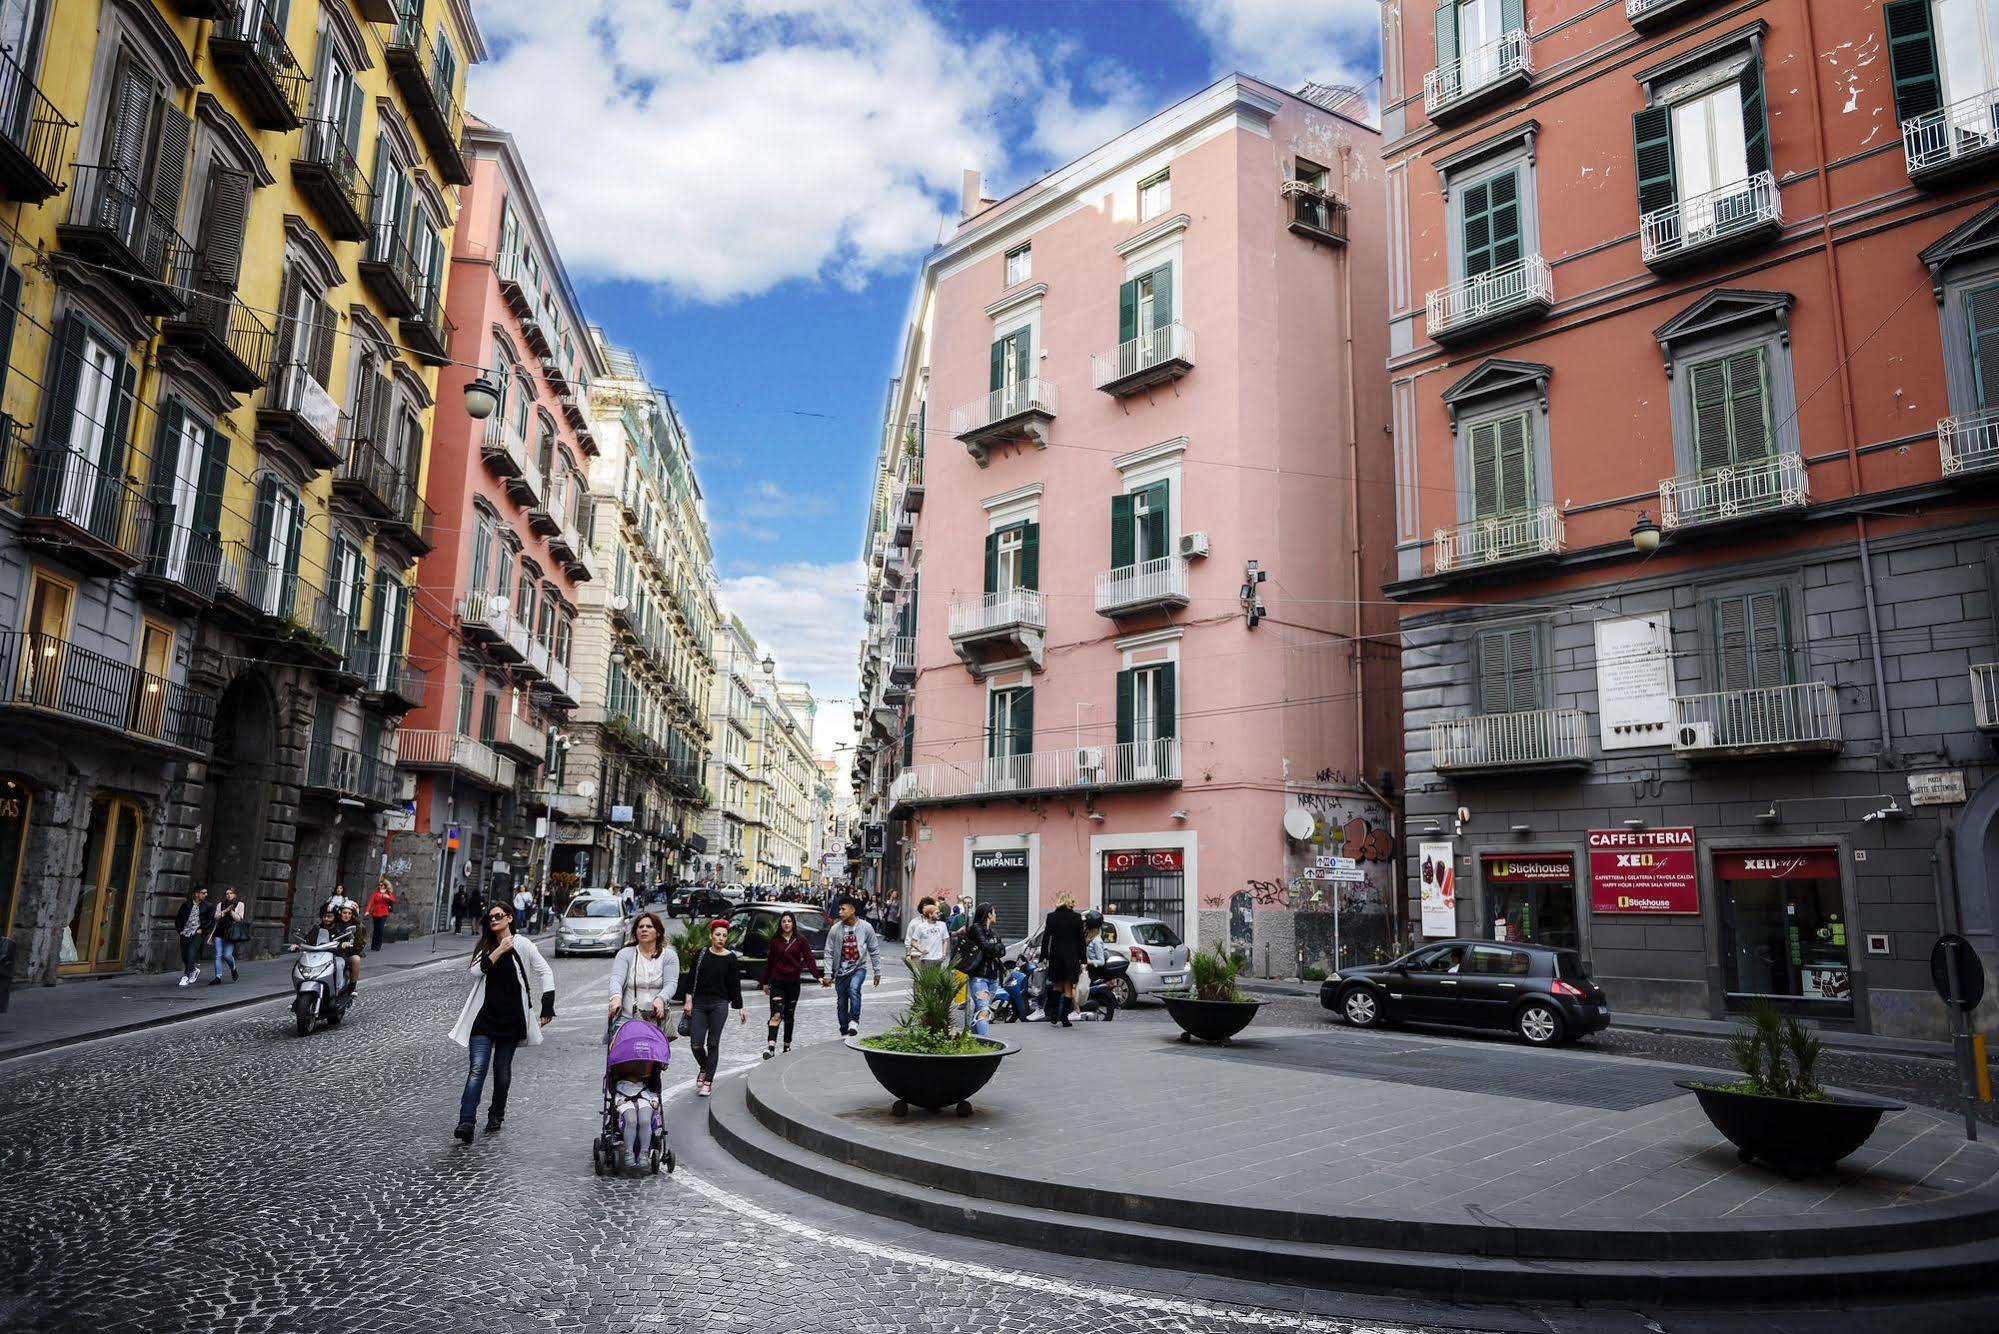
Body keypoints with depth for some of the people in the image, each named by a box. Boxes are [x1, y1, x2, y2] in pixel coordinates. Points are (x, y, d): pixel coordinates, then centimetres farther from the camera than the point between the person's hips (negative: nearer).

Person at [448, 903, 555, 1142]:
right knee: (478, 1068, -10)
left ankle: (496, 1116, 27)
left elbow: (545, 972, -2)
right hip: (484, 1016, 2)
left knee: (502, 1069, 9)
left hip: (511, 1018, -2)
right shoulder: (484, 947, 10)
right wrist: (499, 951, -15)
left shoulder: (522, 945, -2)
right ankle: (466, 1122, -14)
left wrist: (547, 1008, -7)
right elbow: (476, 972, -7)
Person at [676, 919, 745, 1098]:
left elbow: (735, 985, 4)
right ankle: (704, 1068, 26)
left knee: (713, 1044, 1)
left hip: (720, 1004, -1)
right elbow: (691, 978, 4)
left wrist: (740, 1008, 3)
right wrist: (688, 1000, -5)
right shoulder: (701, 954, 3)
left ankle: (708, 1081, 12)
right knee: (696, 1044, -4)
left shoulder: (731, 958, 1)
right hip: (699, 1003, 1)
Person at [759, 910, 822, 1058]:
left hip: (793, 982, 1)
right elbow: (769, 961, 9)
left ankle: (787, 1046, 25)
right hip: (777, 982, -1)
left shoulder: (800, 940, 0)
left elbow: (809, 959, -4)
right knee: (776, 1014, -15)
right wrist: (765, 982, 12)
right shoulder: (775, 940, 2)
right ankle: (770, 1048, -22)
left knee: (790, 1016, 12)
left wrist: (818, 976, -15)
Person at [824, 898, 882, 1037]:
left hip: (859, 967, -2)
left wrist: (877, 972, 3)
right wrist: (827, 976, -4)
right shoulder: (835, 929, -6)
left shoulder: (866, 928, -7)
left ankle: (854, 1021, -23)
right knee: (841, 1003, 6)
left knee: (854, 989, -30)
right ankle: (845, 1030, 22)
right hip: (841, 970, 2)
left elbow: (874, 950, 2)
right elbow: (829, 953, -1)